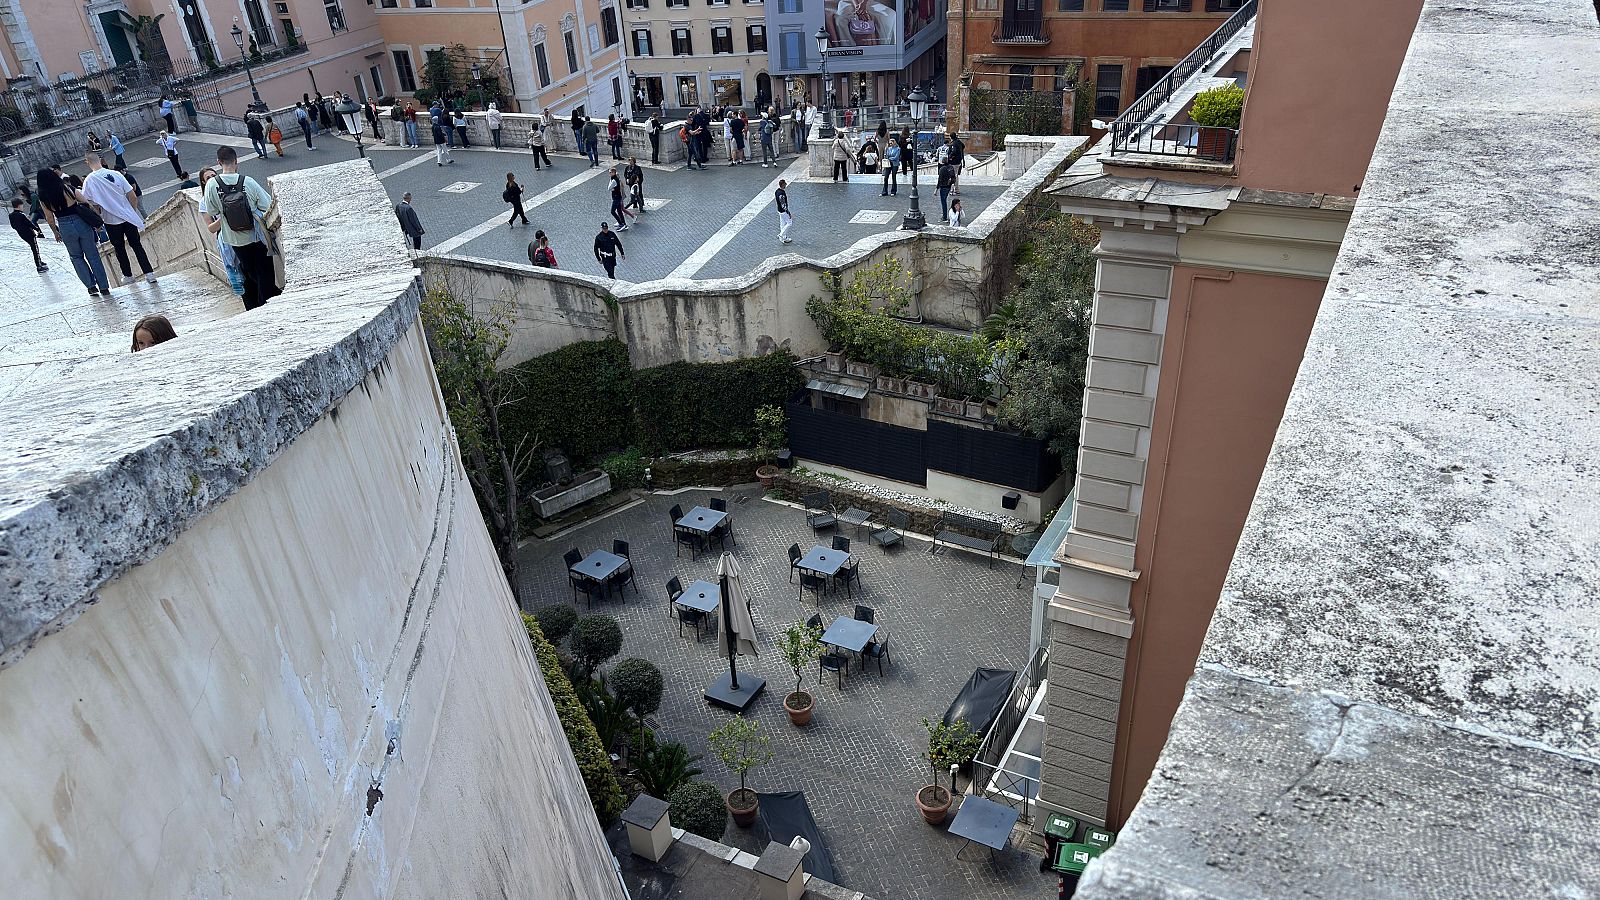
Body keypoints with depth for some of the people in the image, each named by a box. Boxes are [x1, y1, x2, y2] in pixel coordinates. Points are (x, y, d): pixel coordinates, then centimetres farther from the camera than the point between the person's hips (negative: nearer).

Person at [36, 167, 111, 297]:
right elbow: (86, 203, -2)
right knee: (93, 256, 9)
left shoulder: (43, 197, -2)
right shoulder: (67, 188, -4)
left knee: (76, 257, 20)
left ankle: (91, 286, 13)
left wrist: (55, 232, 17)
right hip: (81, 223, 0)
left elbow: (50, 218, 3)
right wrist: (95, 221, 9)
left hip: (65, 228, 0)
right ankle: (104, 288, 10)